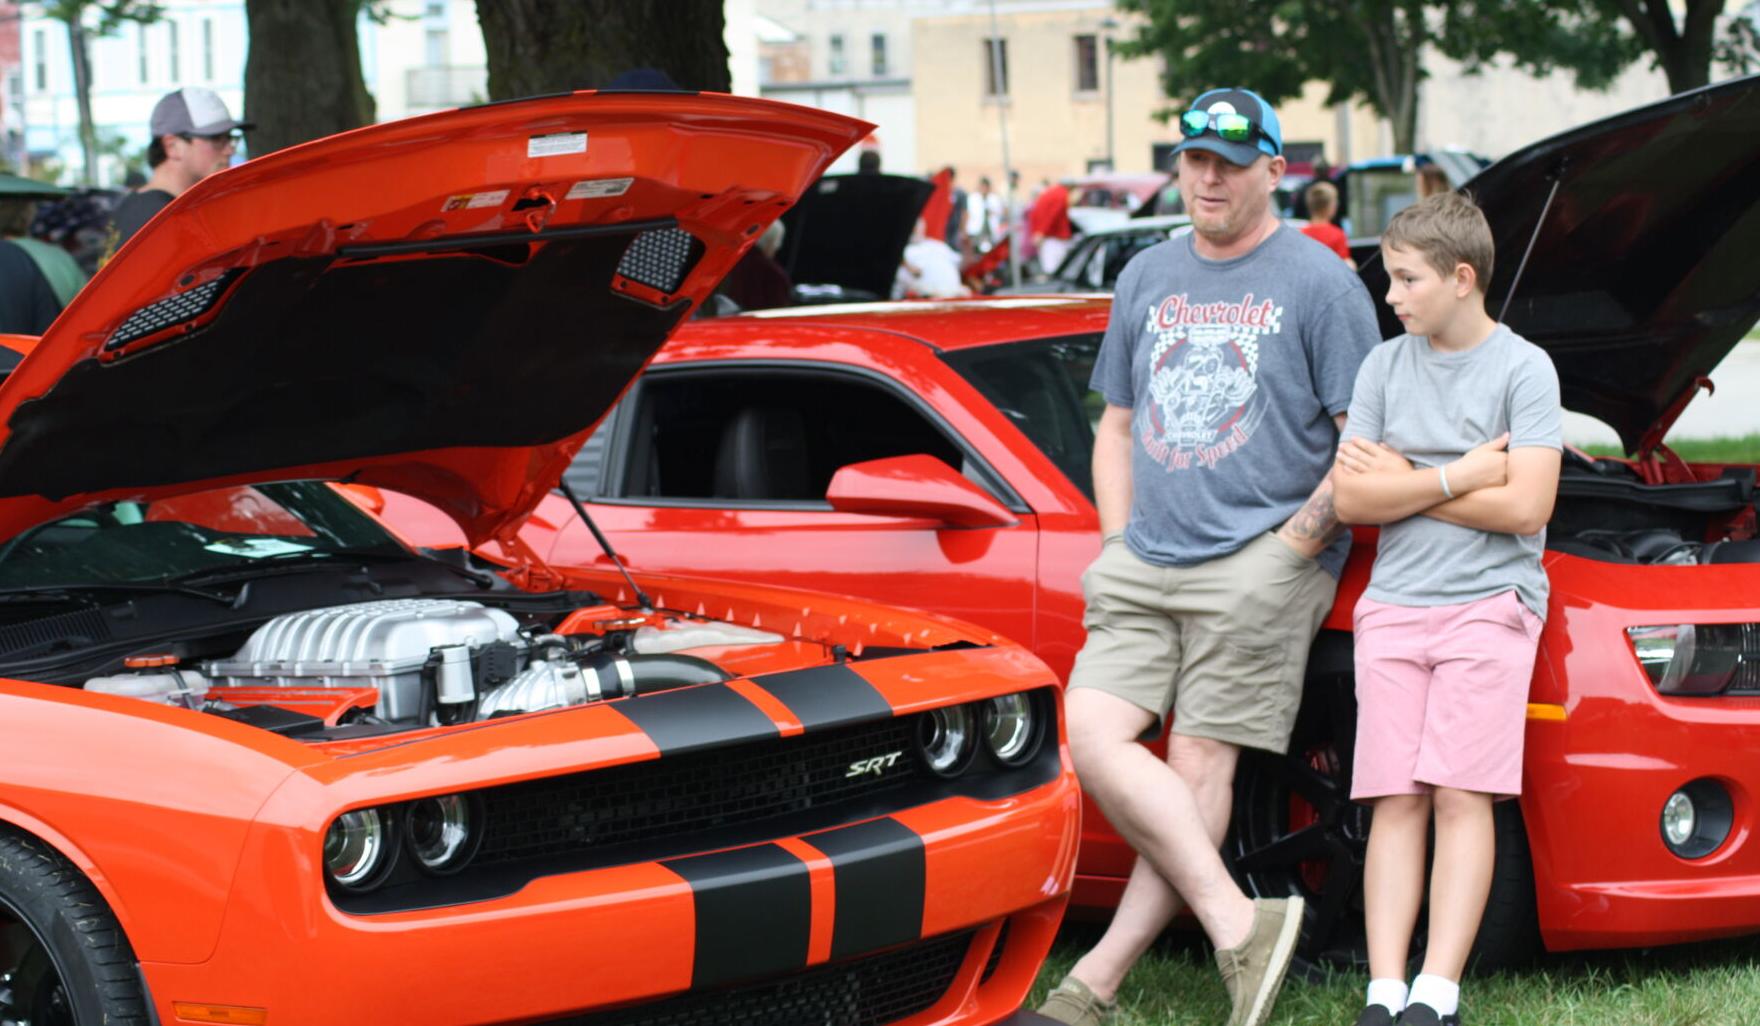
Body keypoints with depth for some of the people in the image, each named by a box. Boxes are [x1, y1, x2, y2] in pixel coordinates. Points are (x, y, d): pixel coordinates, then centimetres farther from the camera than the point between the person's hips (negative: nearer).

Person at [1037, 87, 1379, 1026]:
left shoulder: (1317, 283, 0)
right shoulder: (1148, 279, 18)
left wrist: (1298, 540, -9)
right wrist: (1120, 545, 13)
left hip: (1259, 564, -6)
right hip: (1146, 565, 6)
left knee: (1198, 765, -10)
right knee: (1092, 734, -12)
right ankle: (1241, 926, -14)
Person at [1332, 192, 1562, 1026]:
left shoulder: (1523, 369, -2)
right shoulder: (1386, 366, 10)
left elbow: (1524, 506, -12)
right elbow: (1350, 499, 2)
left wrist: (1404, 482, -5)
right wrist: (1460, 477, -8)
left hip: (1489, 603, -4)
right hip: (1394, 604, 4)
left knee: (1462, 796, -10)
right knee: (1396, 801, -2)